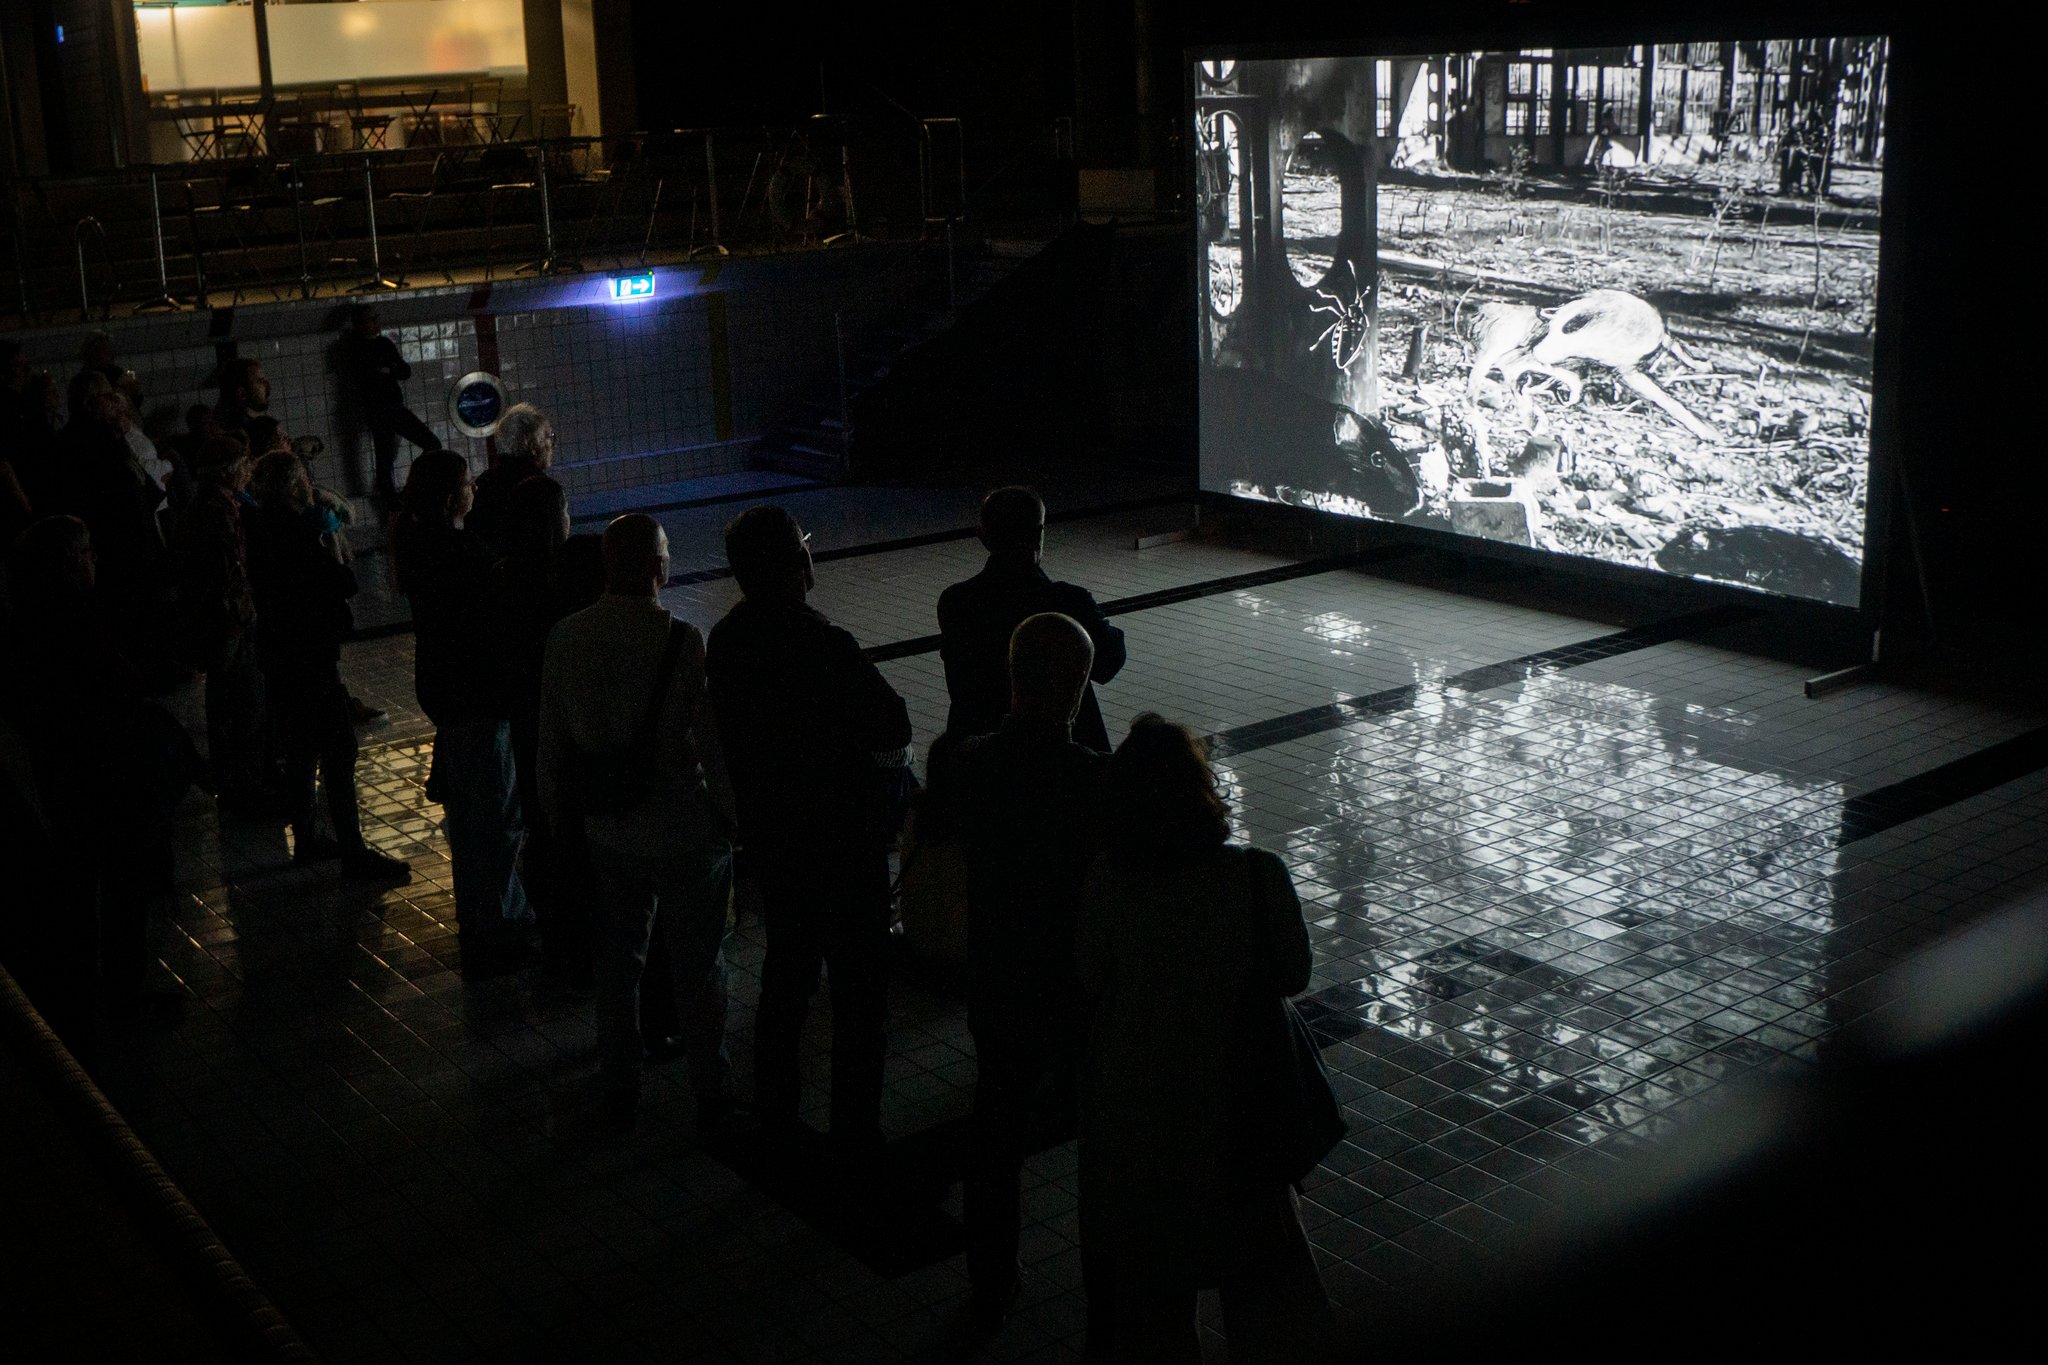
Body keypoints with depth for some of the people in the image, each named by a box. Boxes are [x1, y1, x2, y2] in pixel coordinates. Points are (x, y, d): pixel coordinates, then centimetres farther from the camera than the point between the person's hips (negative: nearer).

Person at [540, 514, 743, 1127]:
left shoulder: (565, 638, -6)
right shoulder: (684, 643, -22)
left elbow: (550, 745, 3)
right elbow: (715, 747, -17)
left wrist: (559, 818, 16)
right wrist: (731, 818, -3)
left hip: (605, 834, 5)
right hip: (685, 834, -4)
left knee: (617, 962, 20)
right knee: (697, 971, 10)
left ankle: (619, 1088, 34)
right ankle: (712, 1098, 22)